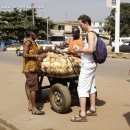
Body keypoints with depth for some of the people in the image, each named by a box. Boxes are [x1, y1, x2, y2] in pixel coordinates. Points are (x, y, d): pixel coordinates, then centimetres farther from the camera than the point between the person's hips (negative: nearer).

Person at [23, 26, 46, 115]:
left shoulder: (33, 42, 19)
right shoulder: (28, 41, -11)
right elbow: (25, 54, -22)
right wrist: (38, 56, -25)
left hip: (34, 67, 10)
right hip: (30, 68, -10)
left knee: (32, 87, 14)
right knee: (34, 88, -9)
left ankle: (30, 105, 23)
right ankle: (34, 109, -4)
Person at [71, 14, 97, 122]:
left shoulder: (90, 34, -15)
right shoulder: (93, 34, 14)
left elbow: (91, 50, -27)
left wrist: (80, 50, -13)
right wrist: (81, 52, 12)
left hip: (87, 65, -10)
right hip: (92, 64, 10)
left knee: (82, 88, -8)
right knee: (91, 87, 16)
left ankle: (82, 115, -6)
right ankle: (92, 110, 27)